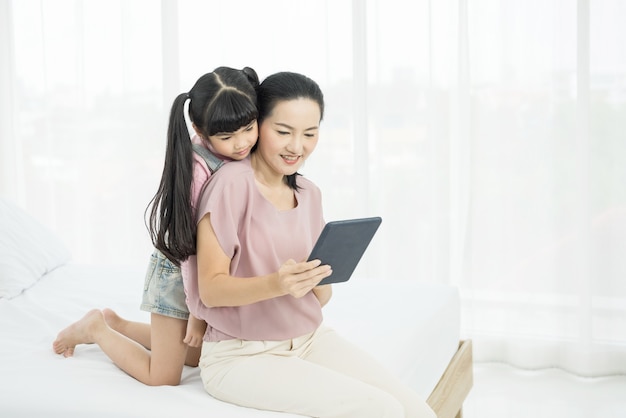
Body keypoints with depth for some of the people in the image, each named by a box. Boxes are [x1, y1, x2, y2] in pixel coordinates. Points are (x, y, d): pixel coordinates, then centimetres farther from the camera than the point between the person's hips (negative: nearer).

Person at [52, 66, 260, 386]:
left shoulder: (244, 154, -10)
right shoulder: (196, 167, -30)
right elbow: (190, 243, -24)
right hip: (179, 275, -7)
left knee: (199, 356, 24)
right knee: (163, 378, 3)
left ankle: (115, 323, 36)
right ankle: (96, 328, 24)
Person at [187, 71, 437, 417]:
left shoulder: (309, 194, 7)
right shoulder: (232, 183, -14)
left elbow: (321, 298, 9)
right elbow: (211, 289, -15)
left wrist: (320, 278, -14)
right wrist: (276, 284, -32)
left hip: (310, 338, 6)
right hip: (244, 356, -6)